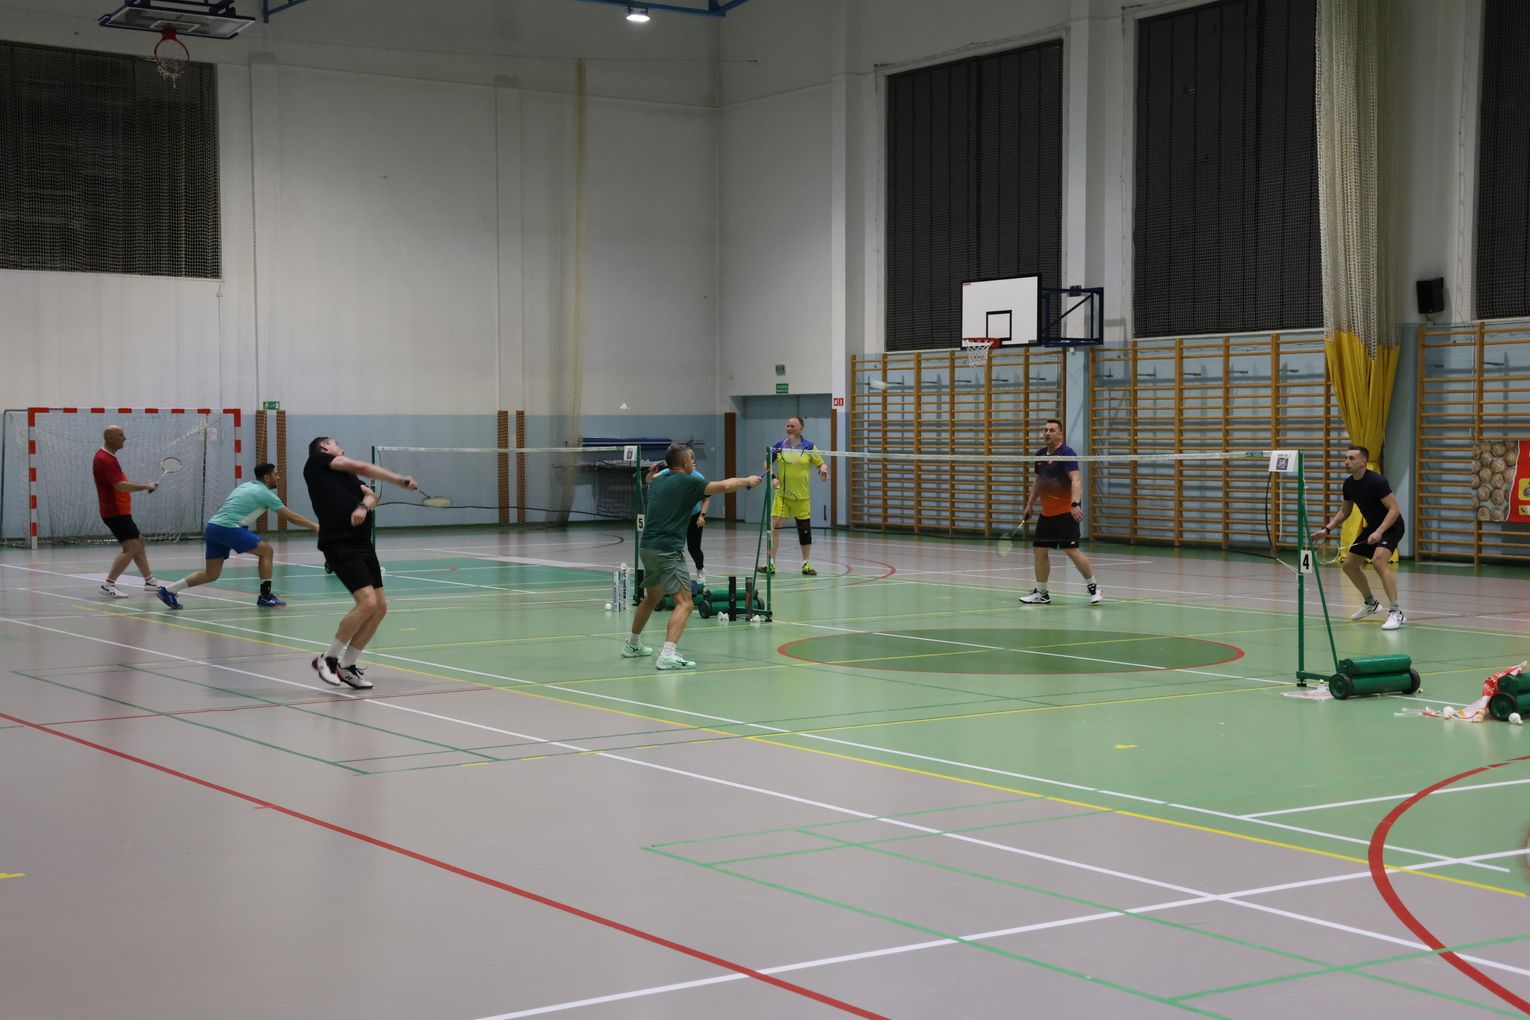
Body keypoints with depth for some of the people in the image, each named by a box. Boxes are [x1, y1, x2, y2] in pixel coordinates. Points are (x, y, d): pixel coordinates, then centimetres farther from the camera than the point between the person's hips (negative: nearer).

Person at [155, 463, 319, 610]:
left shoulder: (245, 486, 22)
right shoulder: (266, 494, -2)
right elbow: (291, 517, -1)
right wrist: (314, 526, 7)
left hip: (212, 526, 8)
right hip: (227, 528, -8)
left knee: (211, 574, 11)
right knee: (266, 550, 0)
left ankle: (168, 590, 7)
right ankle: (265, 596, 0)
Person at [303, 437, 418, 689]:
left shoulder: (345, 476, 25)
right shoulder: (317, 461, 5)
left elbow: (371, 495, 11)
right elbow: (362, 467, 0)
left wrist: (363, 505, -13)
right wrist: (402, 480, 4)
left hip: (363, 544, 8)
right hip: (340, 544, -8)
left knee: (379, 607, 4)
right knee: (367, 602, -19)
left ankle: (347, 666, 18)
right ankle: (327, 660, -3)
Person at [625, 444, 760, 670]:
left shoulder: (657, 482, 14)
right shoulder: (687, 482, -7)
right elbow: (724, 486, -9)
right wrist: (747, 480, 9)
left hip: (647, 548, 8)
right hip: (668, 551, -8)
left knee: (652, 598, 28)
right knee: (684, 603, -12)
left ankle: (633, 644, 42)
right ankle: (668, 655, -26)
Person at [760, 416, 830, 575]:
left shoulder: (809, 447, -1)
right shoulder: (779, 446, 3)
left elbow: (821, 464, 4)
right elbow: (768, 463, 13)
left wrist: (823, 471, -17)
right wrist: (772, 477, -3)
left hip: (802, 497, 0)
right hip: (782, 495, 0)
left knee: (805, 529, 6)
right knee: (774, 527, -9)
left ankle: (806, 564, 20)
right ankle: (770, 563, -3)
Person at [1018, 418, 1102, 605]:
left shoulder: (1066, 453, -12)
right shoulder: (1040, 454, 12)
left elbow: (1076, 480, -22)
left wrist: (1076, 504, -35)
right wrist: (1029, 505, 24)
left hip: (1065, 512, -8)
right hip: (1047, 513, 8)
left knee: (1071, 550, -12)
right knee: (1039, 550, 6)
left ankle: (1094, 587, 2)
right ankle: (1041, 593, 16)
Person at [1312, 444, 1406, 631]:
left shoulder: (1376, 481, -24)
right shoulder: (1349, 484, 0)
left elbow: (1394, 509, -26)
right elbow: (1345, 512, 15)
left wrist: (1379, 532, -37)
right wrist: (1327, 529, 3)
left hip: (1391, 526, -9)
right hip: (1372, 527, 9)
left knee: (1378, 560, -33)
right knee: (1348, 565, 12)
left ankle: (1396, 612, -31)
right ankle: (1371, 603, 34)